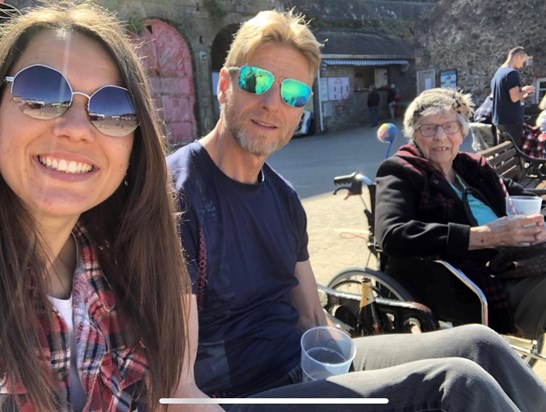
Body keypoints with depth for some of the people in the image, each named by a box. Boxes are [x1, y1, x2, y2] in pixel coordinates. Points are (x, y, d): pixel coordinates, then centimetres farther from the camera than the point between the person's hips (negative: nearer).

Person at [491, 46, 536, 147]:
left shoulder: (497, 73, 15)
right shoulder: (512, 72, -12)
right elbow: (514, 98, -20)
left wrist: (523, 95, 19)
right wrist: (525, 90, -2)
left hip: (499, 121, 9)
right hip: (512, 121, -9)